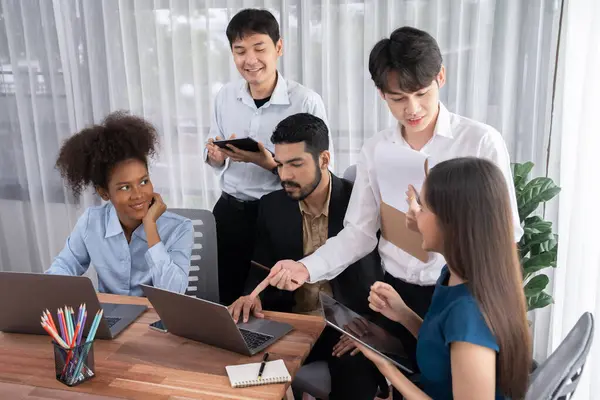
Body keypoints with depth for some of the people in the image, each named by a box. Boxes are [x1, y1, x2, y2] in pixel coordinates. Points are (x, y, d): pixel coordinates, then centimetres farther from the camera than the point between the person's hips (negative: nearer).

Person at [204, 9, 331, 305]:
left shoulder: (307, 102, -14)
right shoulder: (225, 96, 2)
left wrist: (270, 164, -25)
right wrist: (216, 156, -10)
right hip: (230, 212, 4)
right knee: (229, 300, 17)